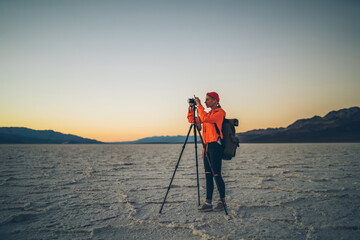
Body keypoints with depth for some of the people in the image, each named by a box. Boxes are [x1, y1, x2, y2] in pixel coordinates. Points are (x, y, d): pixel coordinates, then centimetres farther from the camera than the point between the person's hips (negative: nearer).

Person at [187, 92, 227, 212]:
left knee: (216, 174, -4)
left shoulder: (220, 112, -6)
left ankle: (222, 201, 11)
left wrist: (199, 105, -14)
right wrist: (191, 108, 8)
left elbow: (205, 118, -22)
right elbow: (192, 120, 20)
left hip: (215, 145, -8)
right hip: (207, 146, 8)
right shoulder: (208, 114, 18)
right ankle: (208, 203, 9)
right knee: (208, 175, 6)